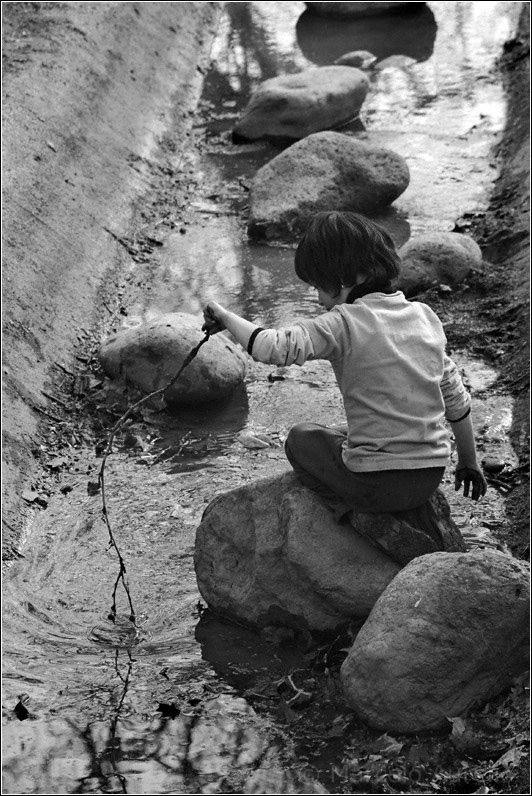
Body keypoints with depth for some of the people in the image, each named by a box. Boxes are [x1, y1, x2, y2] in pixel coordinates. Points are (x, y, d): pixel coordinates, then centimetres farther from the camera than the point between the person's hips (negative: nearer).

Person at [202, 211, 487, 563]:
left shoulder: (343, 324, -14)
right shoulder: (425, 316, 5)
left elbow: (272, 347, -26)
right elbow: (456, 398, 11)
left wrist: (226, 317, -7)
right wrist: (469, 462, 23)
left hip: (377, 482, -6)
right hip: (431, 475, 7)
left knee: (301, 438, 23)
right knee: (341, 434, 33)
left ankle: (360, 517, 5)